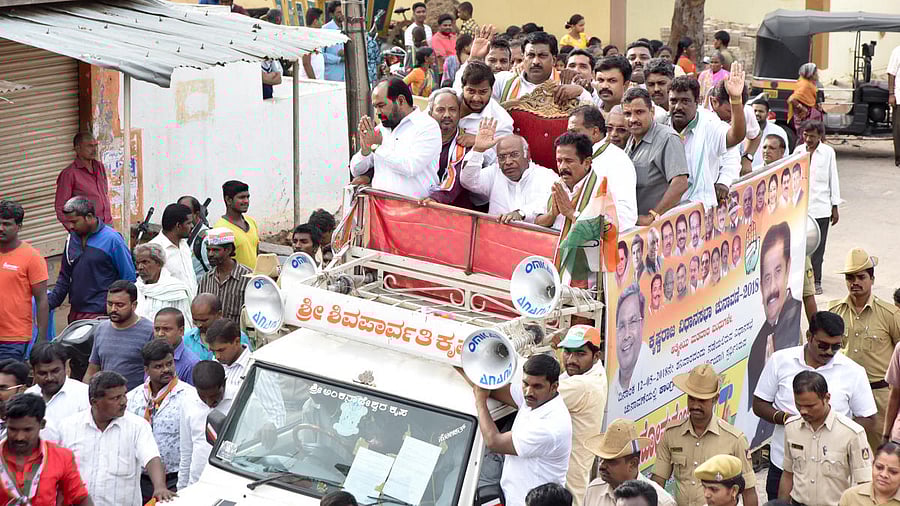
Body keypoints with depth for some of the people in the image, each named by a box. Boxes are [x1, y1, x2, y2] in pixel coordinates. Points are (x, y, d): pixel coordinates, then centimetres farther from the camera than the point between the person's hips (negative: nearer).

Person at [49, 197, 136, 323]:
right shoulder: (72, 238, 10)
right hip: (75, 313, 6)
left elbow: (128, 279, -4)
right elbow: (64, 277, 18)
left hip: (100, 314, -6)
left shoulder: (112, 239, -8)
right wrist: (49, 303, 8)